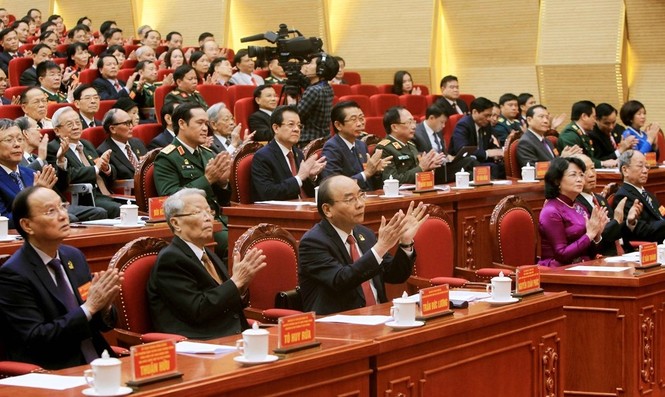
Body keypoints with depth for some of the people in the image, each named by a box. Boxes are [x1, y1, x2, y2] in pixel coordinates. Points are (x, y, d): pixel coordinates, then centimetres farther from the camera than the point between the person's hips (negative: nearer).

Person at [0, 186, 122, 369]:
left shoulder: (74, 256, 10)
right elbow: (35, 340, -16)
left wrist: (105, 307, -7)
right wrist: (89, 307, -18)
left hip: (97, 365, 6)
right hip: (55, 374, -6)